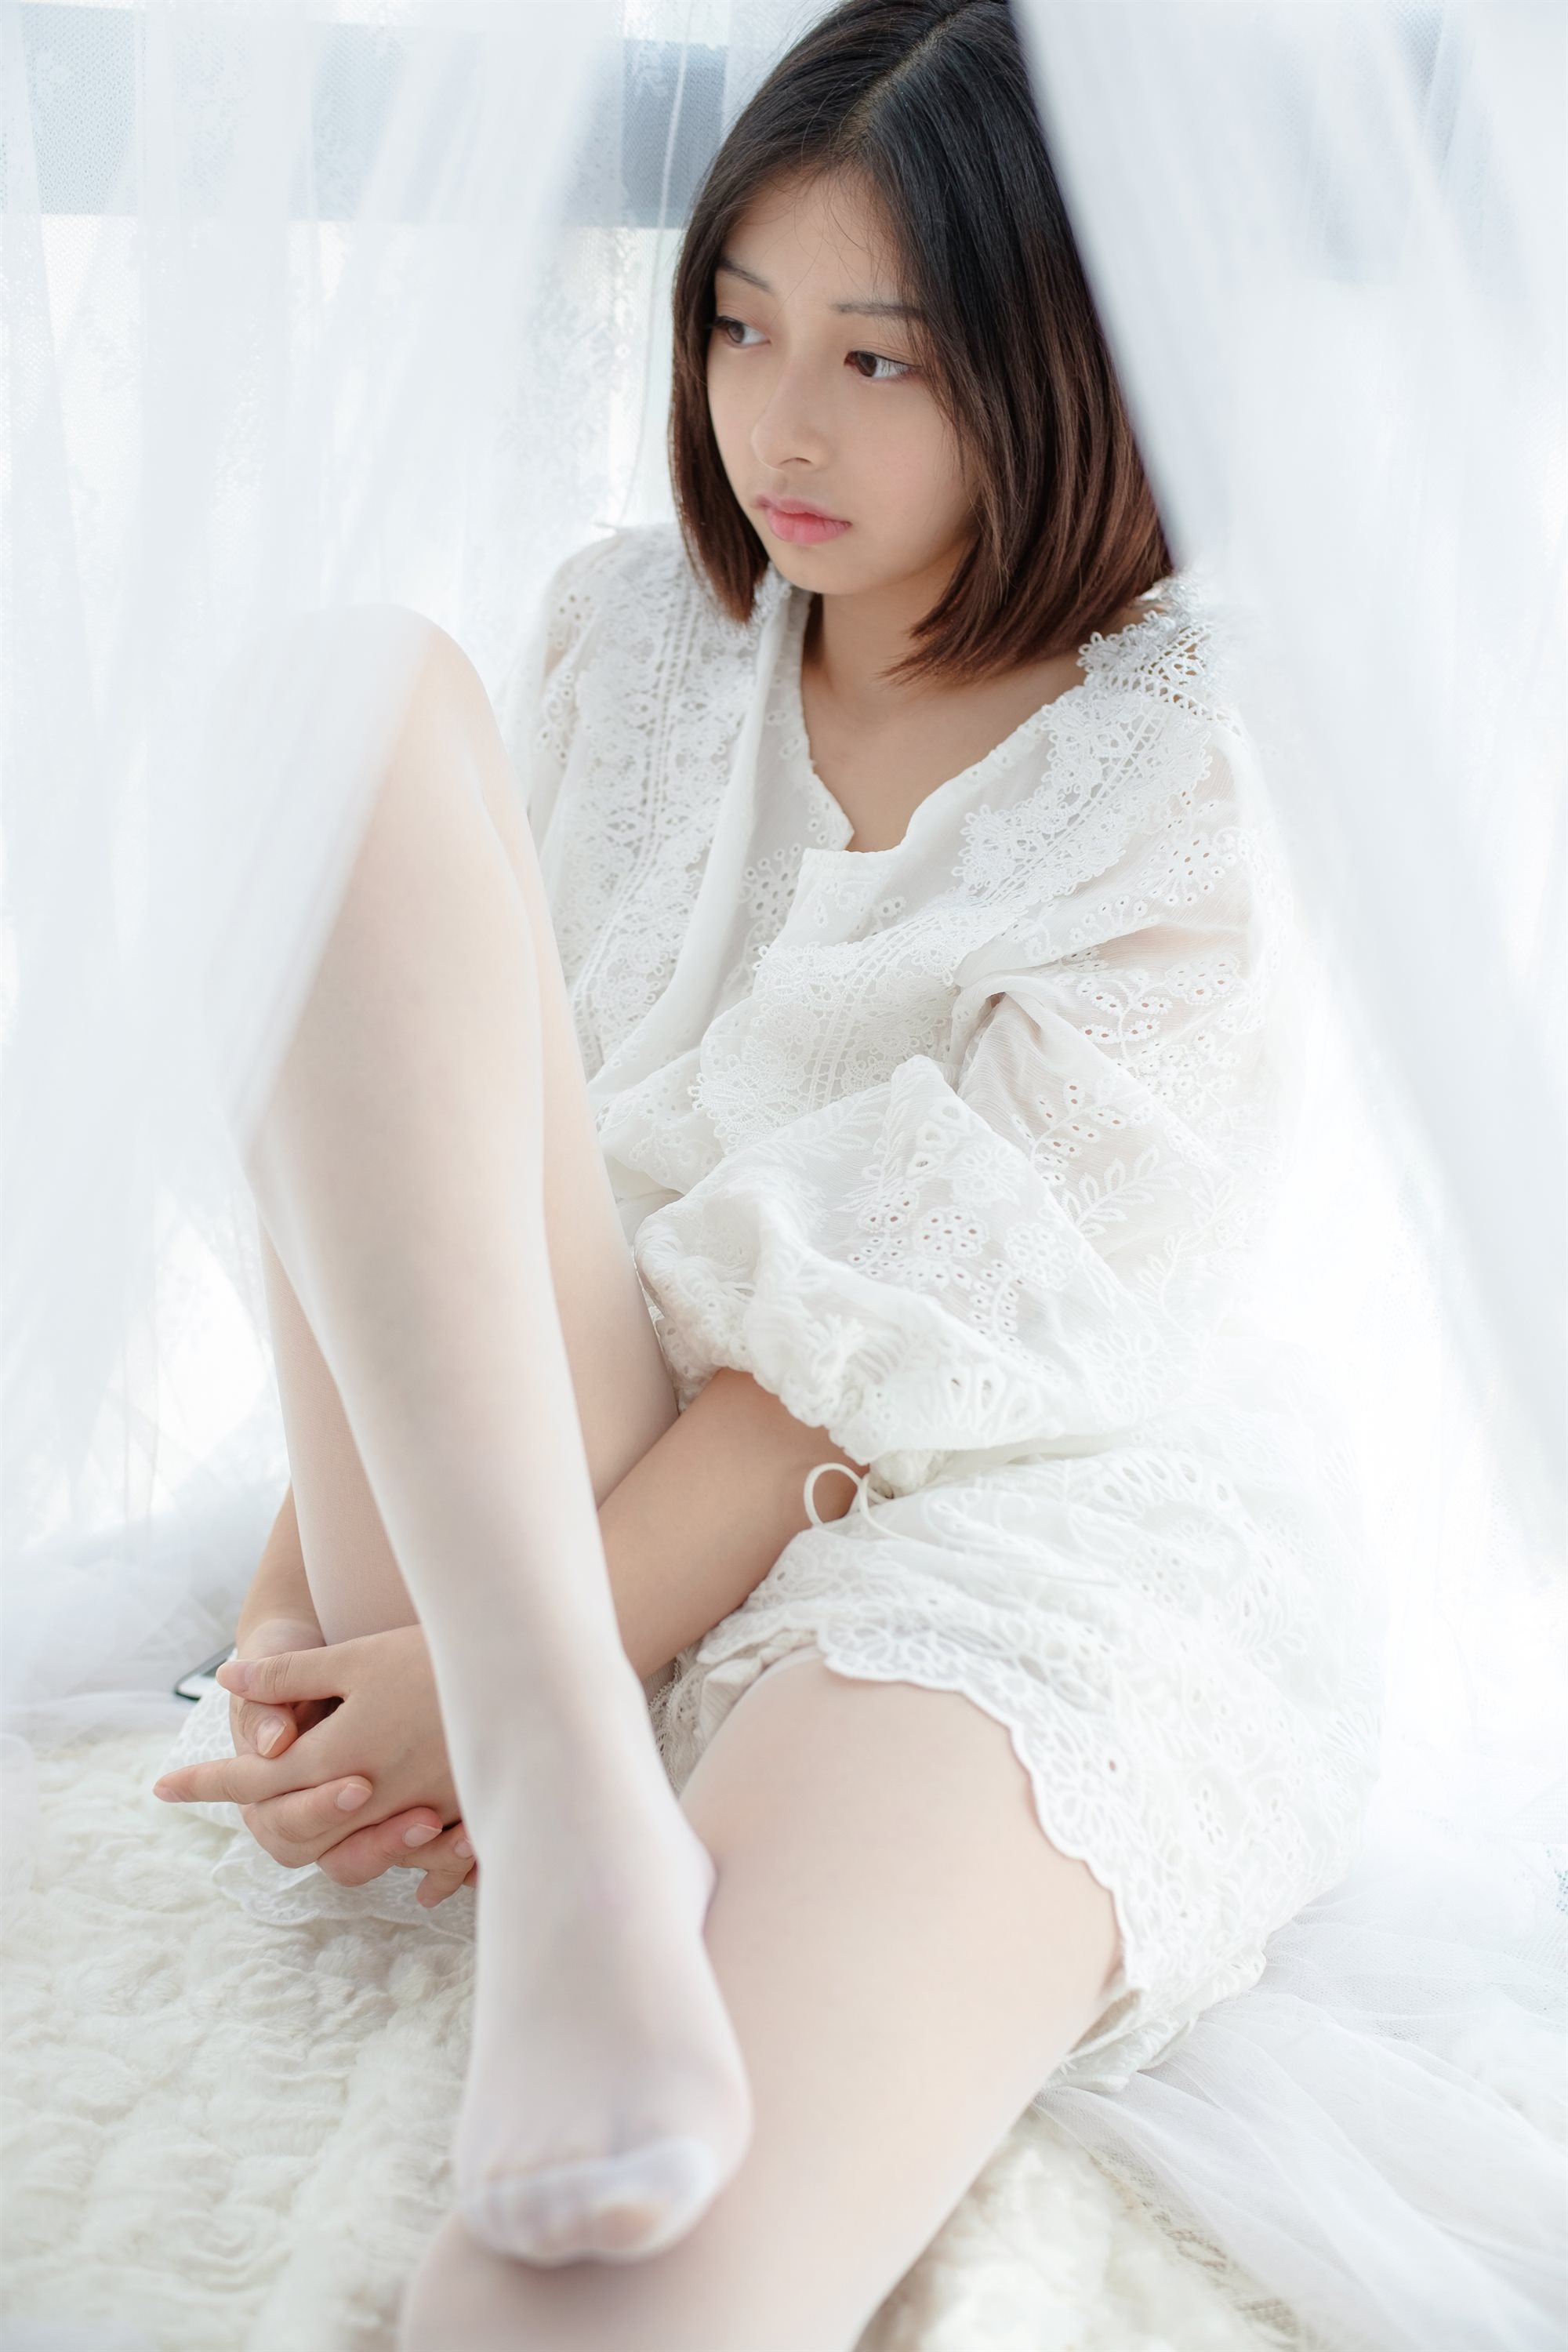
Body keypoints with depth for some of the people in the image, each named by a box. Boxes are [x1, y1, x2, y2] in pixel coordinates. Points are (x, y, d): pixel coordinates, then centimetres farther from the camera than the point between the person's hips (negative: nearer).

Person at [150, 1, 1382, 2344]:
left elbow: (912, 1323, -8)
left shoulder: (1201, 781, 1)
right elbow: (439, 1138, 12)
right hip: (512, 1507, 8)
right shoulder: (636, 631, 17)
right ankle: (564, 1804, -31)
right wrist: (328, 1557, -2)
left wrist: (534, 1658, -15)